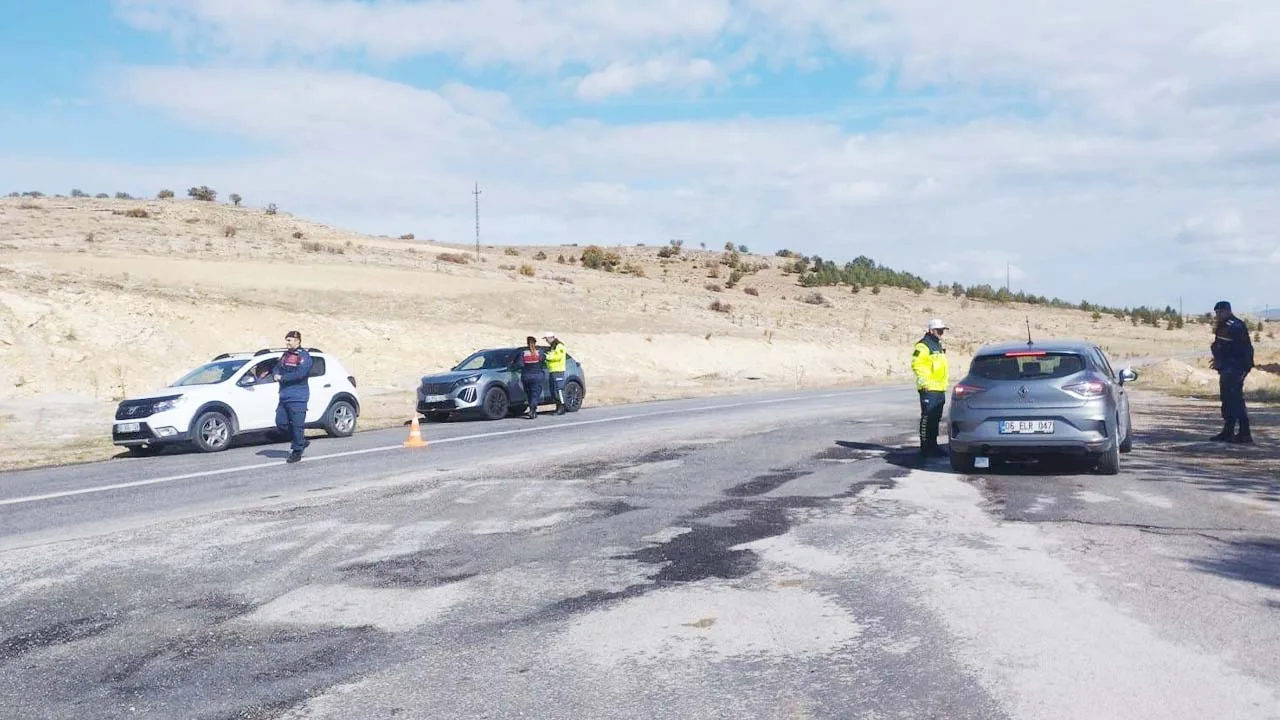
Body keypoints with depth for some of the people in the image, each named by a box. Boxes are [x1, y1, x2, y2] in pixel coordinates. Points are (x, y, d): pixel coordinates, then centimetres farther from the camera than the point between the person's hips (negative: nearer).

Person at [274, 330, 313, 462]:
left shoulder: (304, 356, -8)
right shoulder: (285, 355, 18)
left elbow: (300, 373, -20)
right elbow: (277, 368, 19)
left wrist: (282, 377, -13)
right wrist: (277, 375, -5)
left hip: (298, 398, -8)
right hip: (284, 397, 8)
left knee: (297, 425, -4)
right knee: (281, 423, 6)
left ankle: (297, 451, 5)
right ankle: (301, 441, 23)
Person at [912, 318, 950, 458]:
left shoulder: (938, 345, 21)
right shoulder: (923, 346, -10)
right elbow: (916, 364, -19)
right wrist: (924, 381, -23)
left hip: (940, 389, 10)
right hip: (929, 389, -10)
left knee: (936, 419, 13)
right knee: (927, 418, -8)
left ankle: (933, 445, 20)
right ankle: (926, 447, -6)